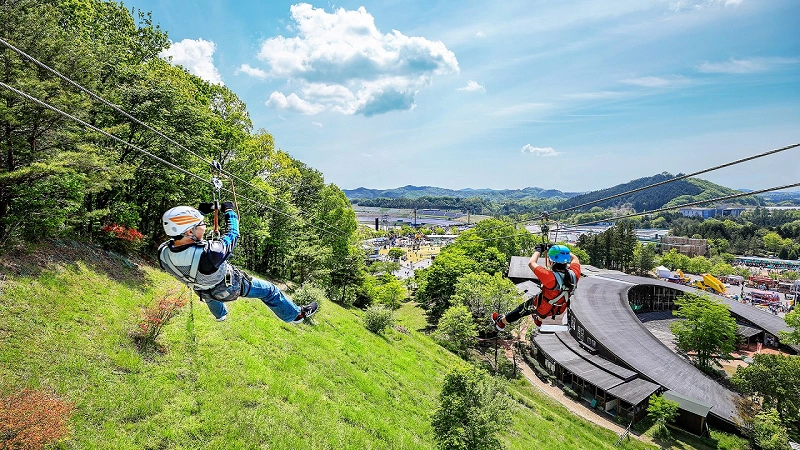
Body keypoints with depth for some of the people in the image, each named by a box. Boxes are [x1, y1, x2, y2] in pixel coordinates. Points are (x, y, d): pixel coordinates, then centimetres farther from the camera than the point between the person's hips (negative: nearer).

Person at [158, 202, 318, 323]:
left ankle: (220, 314, 69)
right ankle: (296, 314, 38)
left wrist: (201, 211, -4)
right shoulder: (207, 254, -46)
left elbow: (179, 227, -5)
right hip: (231, 288, -6)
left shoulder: (163, 253, -28)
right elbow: (232, 235, -27)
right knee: (269, 290, 16)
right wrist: (229, 211, -11)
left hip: (206, 293, 6)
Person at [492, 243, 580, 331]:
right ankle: (539, 320, 58)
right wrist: (562, 251, 4)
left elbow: (531, 263, -26)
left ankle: (501, 322, 41)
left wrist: (538, 250, -10)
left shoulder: (551, 277, -39)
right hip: (561, 309, 5)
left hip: (544, 309, -5)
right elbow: (575, 259, 0)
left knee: (522, 308, 19)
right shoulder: (574, 274, -24)